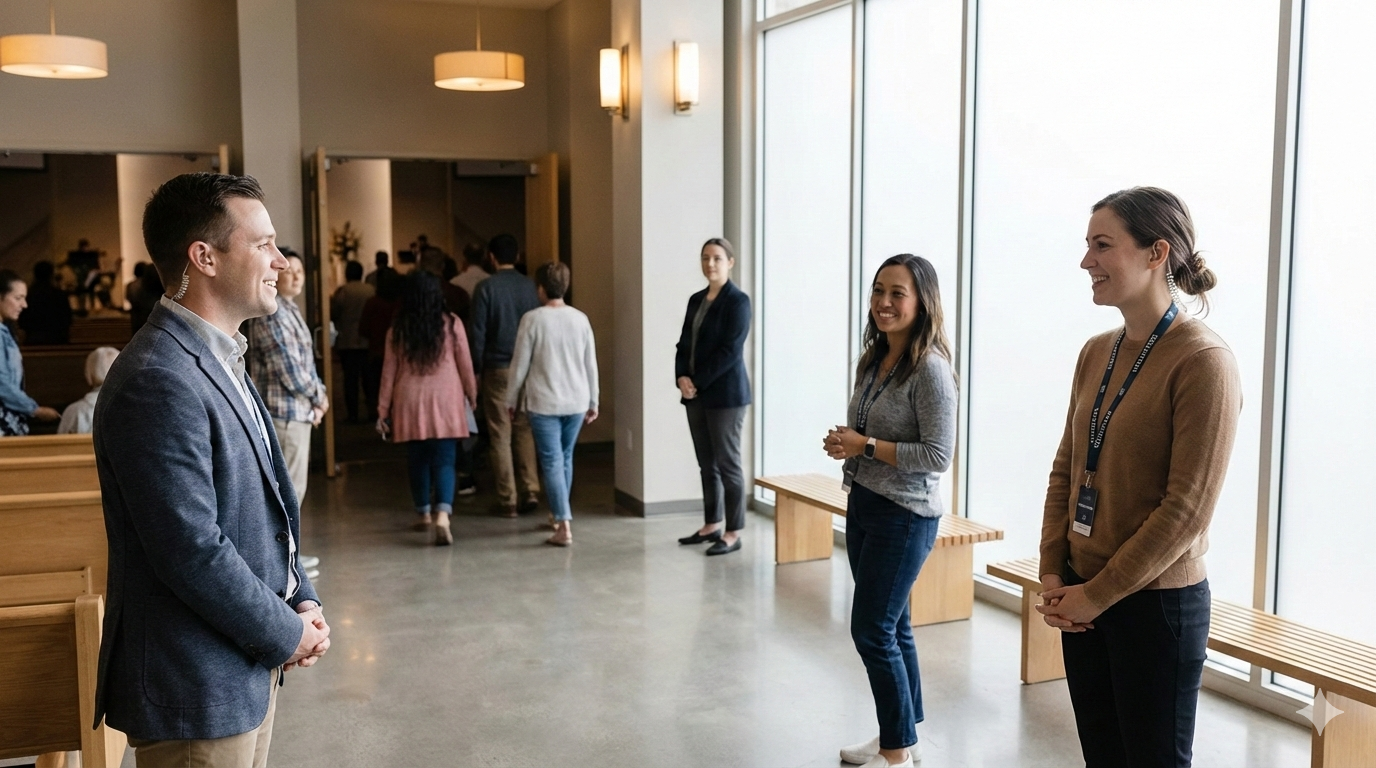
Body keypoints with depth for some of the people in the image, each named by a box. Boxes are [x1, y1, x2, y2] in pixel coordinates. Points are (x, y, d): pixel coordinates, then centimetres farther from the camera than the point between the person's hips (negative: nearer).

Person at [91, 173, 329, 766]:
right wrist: (287, 634, -12)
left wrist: (302, 601, 3)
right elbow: (193, 552, -25)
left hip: (251, 667, 9)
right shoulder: (158, 382, -23)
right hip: (198, 689, -9)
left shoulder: (220, 360, 10)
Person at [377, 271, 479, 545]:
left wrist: (383, 410, 10)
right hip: (445, 400, -2)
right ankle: (442, 515, -20)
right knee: (444, 460, -2)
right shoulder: (451, 323, -3)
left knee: (417, 459, 15)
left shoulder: (398, 328, 1)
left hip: (409, 402, 2)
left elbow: (389, 371, 4)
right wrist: (472, 394, 17)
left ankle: (424, 514, 27)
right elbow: (465, 364, 2)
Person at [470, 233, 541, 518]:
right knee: (524, 430, 13)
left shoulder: (486, 287, -6)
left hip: (497, 368, -3)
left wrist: (476, 368, 2)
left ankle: (508, 501, 7)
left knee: (500, 436, 4)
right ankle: (530, 490, 3)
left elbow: (478, 332, -6)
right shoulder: (529, 286, 2)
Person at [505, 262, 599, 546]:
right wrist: (593, 402, 16)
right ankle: (560, 515, 30)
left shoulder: (533, 319, -9)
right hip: (576, 402, 4)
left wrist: (511, 399, 7)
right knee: (565, 459, 18)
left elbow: (520, 363, -5)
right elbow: (591, 364, 6)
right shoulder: (580, 319, 2)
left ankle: (564, 526, -9)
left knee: (552, 462, -2)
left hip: (543, 403, -4)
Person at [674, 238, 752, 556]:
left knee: (727, 463, -1)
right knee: (706, 463, 13)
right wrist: (681, 378, -5)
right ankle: (712, 526, 23)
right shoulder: (696, 299, 13)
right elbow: (684, 343, 12)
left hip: (725, 394, -7)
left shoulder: (738, 301, -9)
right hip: (696, 395, 7)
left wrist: (698, 383, -15)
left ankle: (733, 533, 6)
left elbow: (730, 351, -15)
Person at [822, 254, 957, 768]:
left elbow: (938, 455, -20)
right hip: (863, 504, 8)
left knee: (872, 630, -2)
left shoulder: (930, 368, -18)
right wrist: (843, 443, -2)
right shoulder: (873, 359, 8)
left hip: (904, 515, -8)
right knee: (892, 627, 15)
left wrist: (866, 446, -18)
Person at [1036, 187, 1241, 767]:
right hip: (1082, 598, 6)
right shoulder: (1096, 353, 6)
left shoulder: (1202, 360, -15)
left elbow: (1187, 508, -18)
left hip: (1156, 603, -6)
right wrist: (1054, 574, 0)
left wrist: (1098, 594, -13)